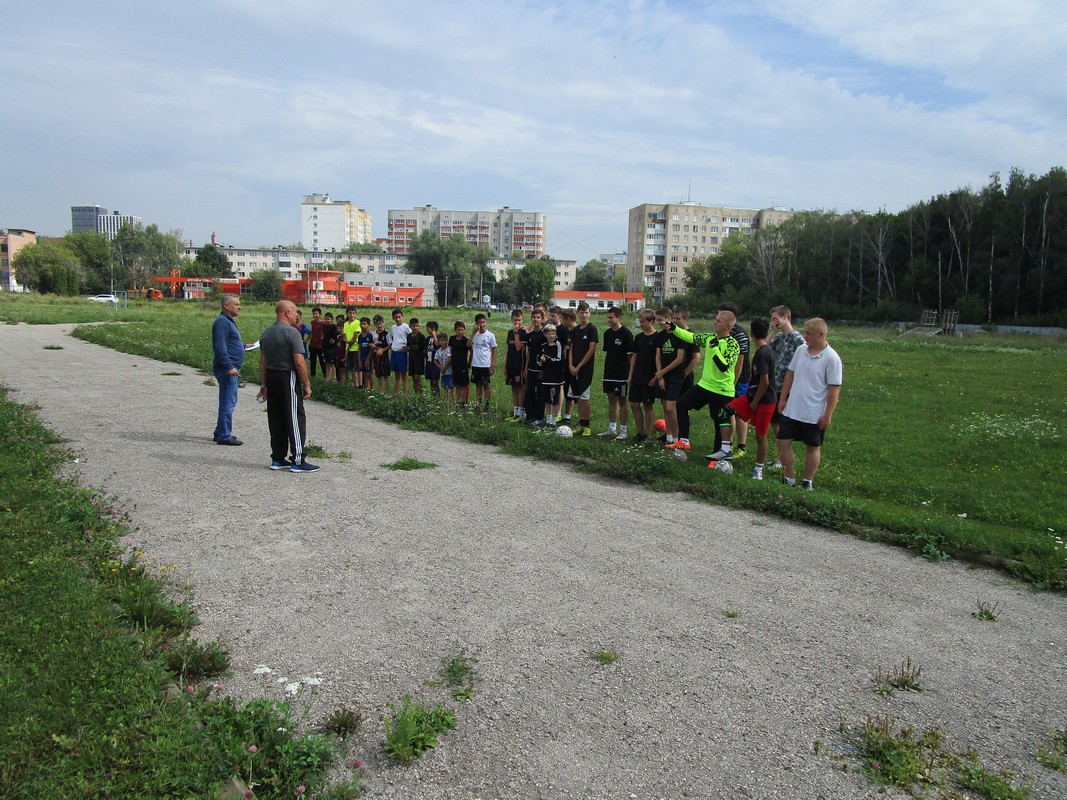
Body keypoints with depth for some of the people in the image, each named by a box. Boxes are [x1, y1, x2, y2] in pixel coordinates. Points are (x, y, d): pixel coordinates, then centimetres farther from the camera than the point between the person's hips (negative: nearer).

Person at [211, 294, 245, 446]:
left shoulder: (228, 321, 19)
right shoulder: (222, 321, -14)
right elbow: (220, 347, -23)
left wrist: (243, 346, 31)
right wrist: (229, 367, -27)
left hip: (232, 369, 11)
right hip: (227, 370, -11)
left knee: (228, 403, 17)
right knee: (228, 403, -7)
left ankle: (220, 433, 26)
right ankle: (224, 436, -3)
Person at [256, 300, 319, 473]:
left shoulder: (266, 333, 11)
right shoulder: (292, 332, -13)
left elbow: (262, 361, 13)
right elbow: (299, 361, -19)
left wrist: (263, 384, 17)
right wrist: (306, 384, -12)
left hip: (271, 378, 8)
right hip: (288, 378, -8)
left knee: (275, 420, 11)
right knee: (295, 420, -3)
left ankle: (278, 459, 16)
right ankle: (298, 461, -2)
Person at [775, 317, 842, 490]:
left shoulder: (831, 358, -16)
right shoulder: (801, 350, 1)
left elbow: (835, 389, -14)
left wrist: (828, 415, -15)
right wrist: (783, 398, 10)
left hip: (814, 414, -5)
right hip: (792, 410, 5)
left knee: (812, 447, 11)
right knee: (783, 442, 6)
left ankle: (808, 483, 26)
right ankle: (789, 479, 21)